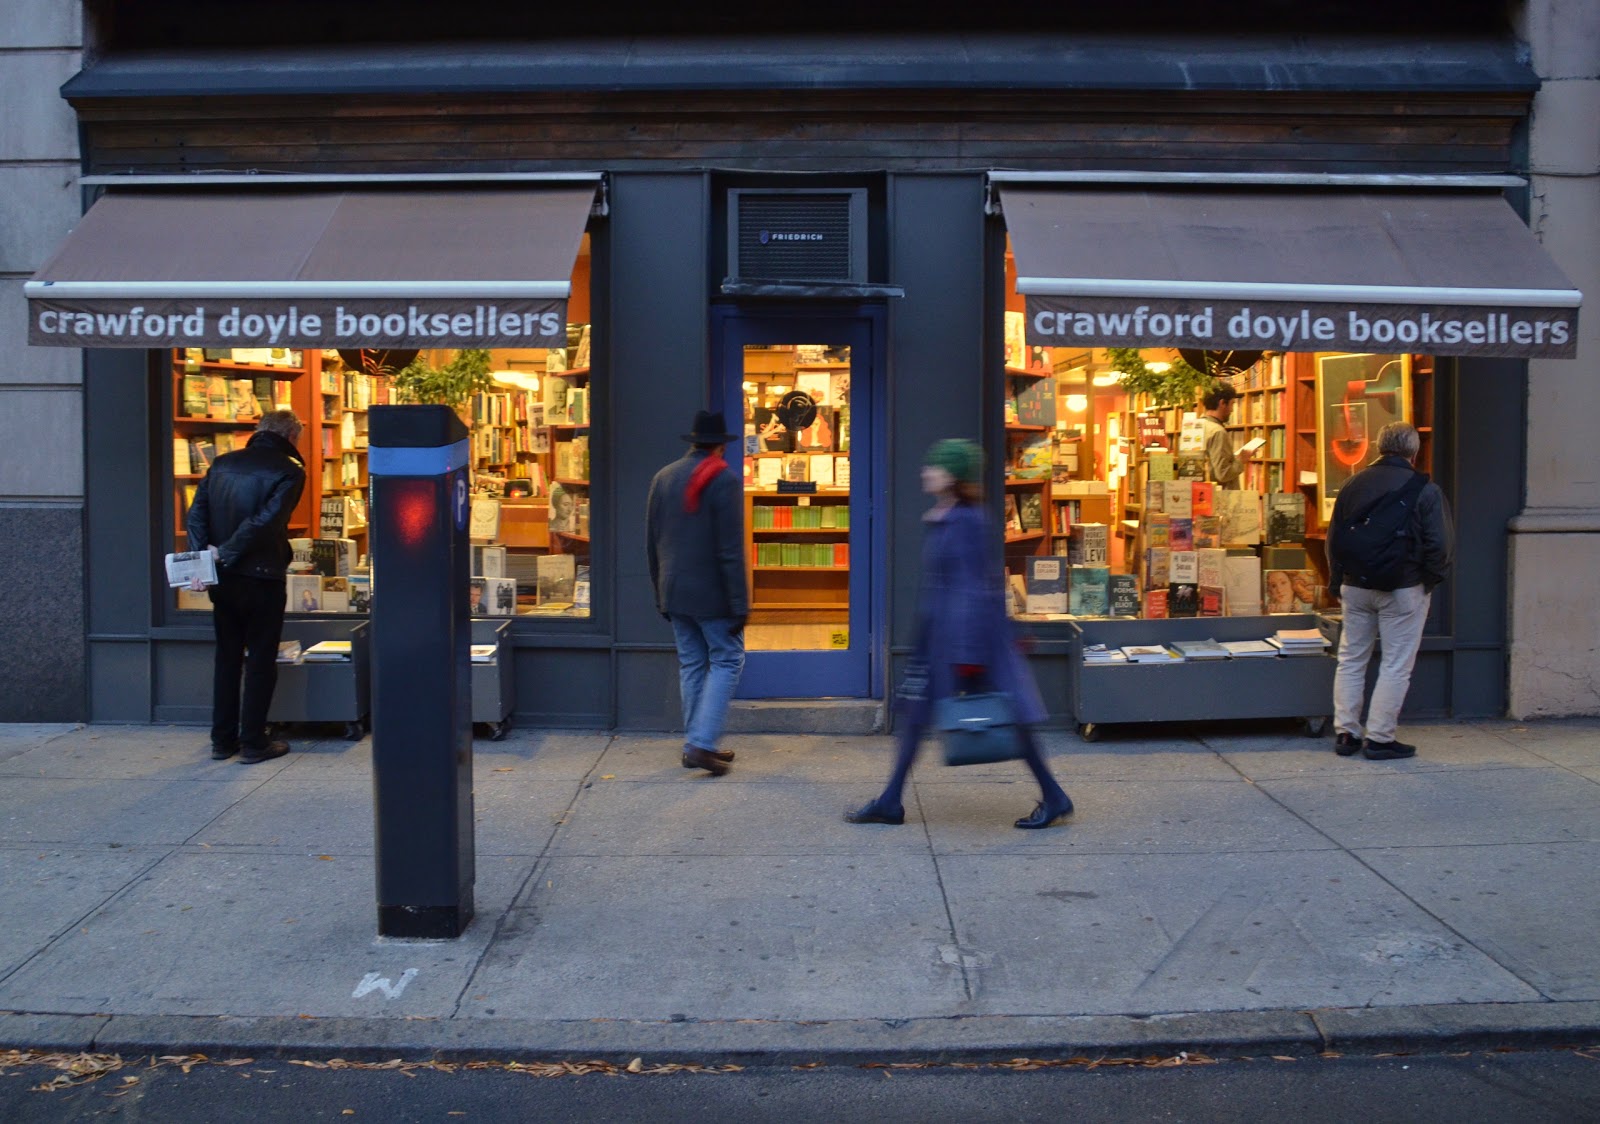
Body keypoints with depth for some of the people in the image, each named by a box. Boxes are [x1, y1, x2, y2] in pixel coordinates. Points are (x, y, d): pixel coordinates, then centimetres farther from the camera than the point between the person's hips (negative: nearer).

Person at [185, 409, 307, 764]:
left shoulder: (223, 463, 8)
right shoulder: (289, 471, -9)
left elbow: (196, 514, 1)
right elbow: (265, 521, -20)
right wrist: (225, 553, -12)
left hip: (224, 579, 5)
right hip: (262, 577, -5)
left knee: (227, 657, 15)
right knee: (261, 660, 5)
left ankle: (222, 740, 21)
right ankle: (253, 743, 9)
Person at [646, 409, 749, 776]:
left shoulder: (663, 478, 8)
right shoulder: (724, 480, -11)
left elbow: (652, 543, 12)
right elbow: (731, 549, -15)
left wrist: (661, 592, 19)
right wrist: (739, 603, -12)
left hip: (675, 593, 6)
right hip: (711, 594, -6)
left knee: (691, 664, 13)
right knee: (726, 661, 3)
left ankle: (694, 746, 16)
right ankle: (702, 744, -6)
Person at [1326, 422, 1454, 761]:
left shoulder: (1353, 484, 3)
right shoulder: (1426, 491, -9)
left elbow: (1334, 539, 8)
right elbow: (1439, 545, -11)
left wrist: (1339, 583, 16)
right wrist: (1431, 581, 5)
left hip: (1356, 587, 4)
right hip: (1404, 590, -4)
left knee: (1351, 659, 13)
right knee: (1396, 666, 3)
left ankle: (1345, 733, 14)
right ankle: (1379, 739, 5)